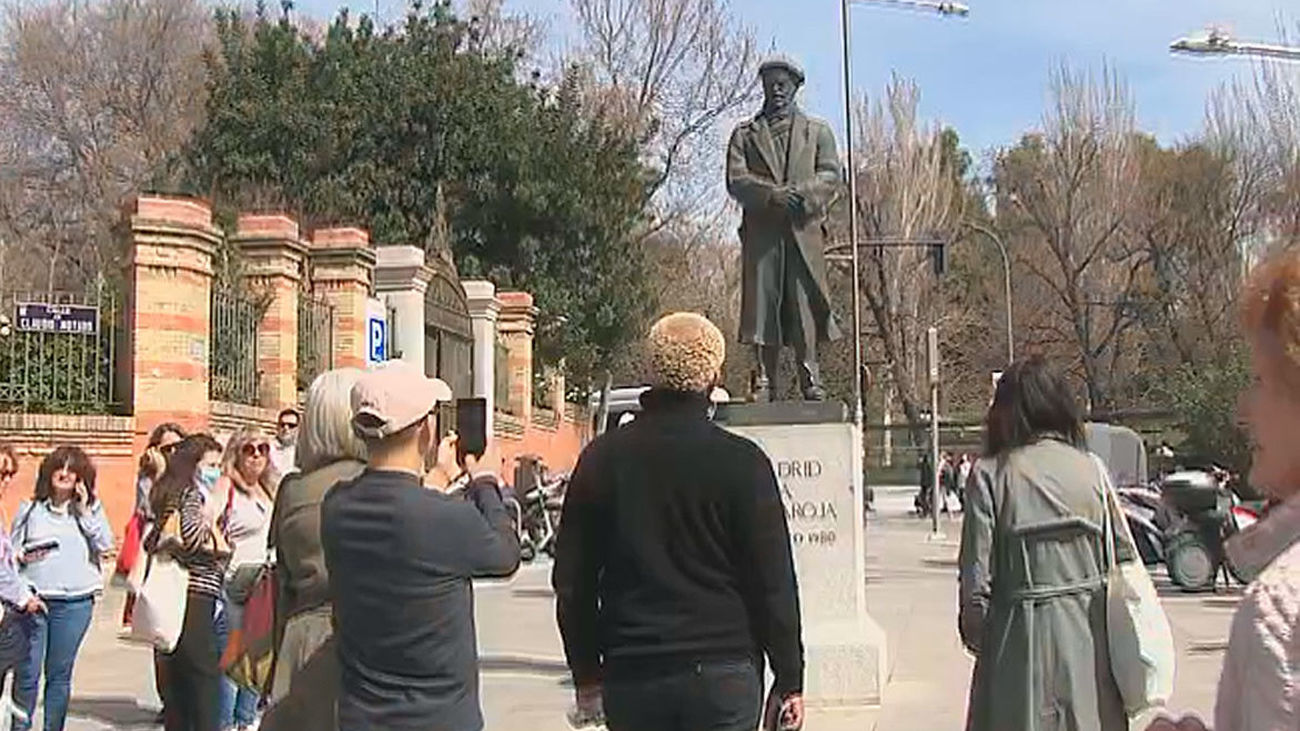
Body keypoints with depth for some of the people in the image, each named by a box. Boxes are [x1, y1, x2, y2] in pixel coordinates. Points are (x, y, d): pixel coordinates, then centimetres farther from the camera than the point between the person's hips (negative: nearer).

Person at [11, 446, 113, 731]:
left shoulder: (91, 509, 9)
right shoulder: (30, 510, 9)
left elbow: (104, 544, -4)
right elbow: (11, 551, 11)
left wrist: (85, 511, -8)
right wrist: (22, 557, -10)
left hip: (75, 601, 0)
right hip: (33, 599, 0)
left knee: (59, 673, 6)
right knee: (27, 672, -2)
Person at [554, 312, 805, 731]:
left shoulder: (601, 458, 3)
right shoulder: (741, 462, -7)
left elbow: (572, 582, 7)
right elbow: (773, 583, -5)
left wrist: (587, 677, 16)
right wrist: (789, 681, 4)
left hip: (630, 679, 3)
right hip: (722, 676, -2)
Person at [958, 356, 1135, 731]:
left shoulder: (990, 475, -7)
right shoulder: (1090, 468, 2)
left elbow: (976, 579, -9)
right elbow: (1125, 560, 2)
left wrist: (975, 636, 7)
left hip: (1022, 641, -3)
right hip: (1090, 640, 3)